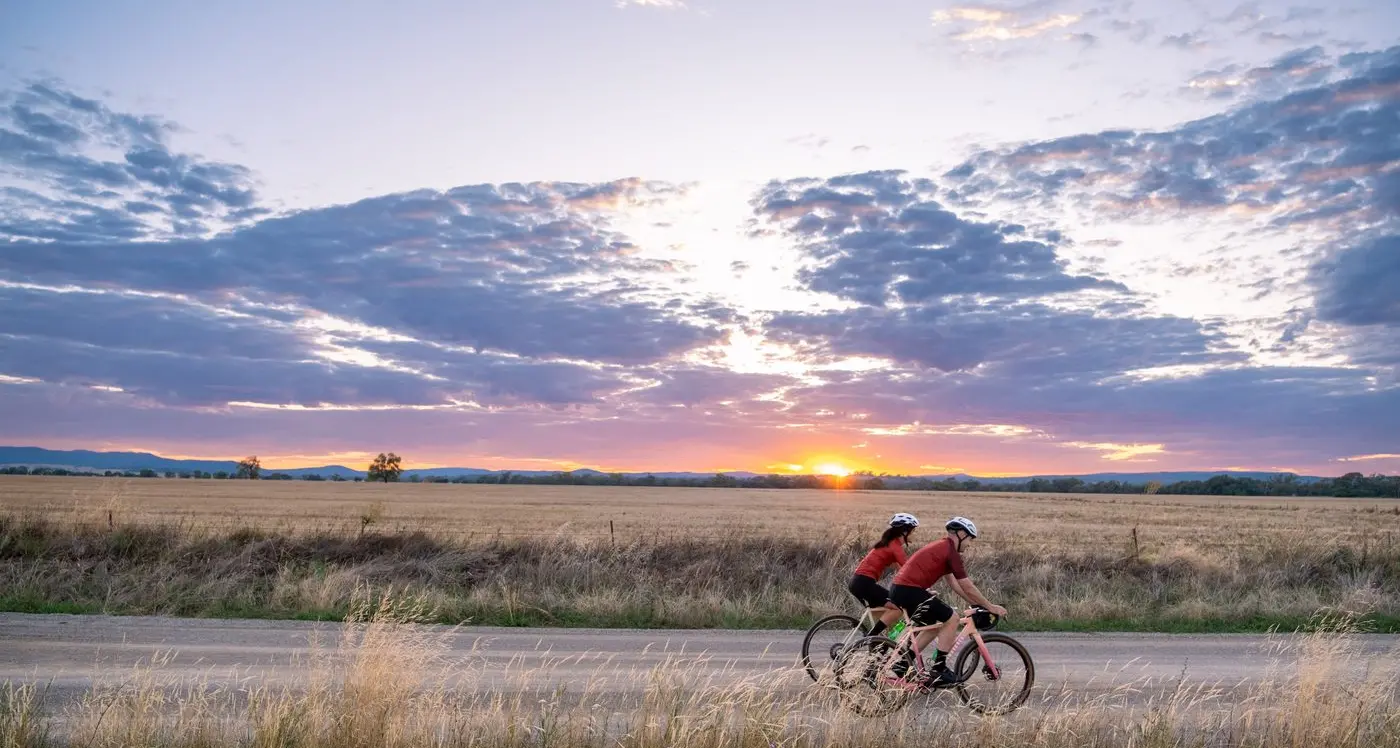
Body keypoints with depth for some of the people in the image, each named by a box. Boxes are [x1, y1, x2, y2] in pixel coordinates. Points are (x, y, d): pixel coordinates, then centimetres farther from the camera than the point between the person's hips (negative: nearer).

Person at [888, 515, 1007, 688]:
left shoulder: (941, 548, 22)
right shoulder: (951, 551, -8)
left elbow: (953, 582, 27)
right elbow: (967, 587, -6)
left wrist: (976, 602, 28)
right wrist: (990, 606, 5)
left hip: (899, 589, 10)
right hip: (910, 590, -10)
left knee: (934, 626, 21)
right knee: (951, 620, -2)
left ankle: (903, 663, 20)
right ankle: (938, 671, 1)